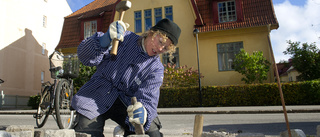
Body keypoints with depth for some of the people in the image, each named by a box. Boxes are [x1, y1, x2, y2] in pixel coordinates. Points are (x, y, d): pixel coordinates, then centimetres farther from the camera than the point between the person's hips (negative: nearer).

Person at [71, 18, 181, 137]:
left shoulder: (156, 69, -2)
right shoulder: (124, 38, -4)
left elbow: (147, 99, -16)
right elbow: (86, 58, -12)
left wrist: (144, 113, -41)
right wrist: (105, 40, -33)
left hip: (125, 103, 1)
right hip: (96, 98, -1)